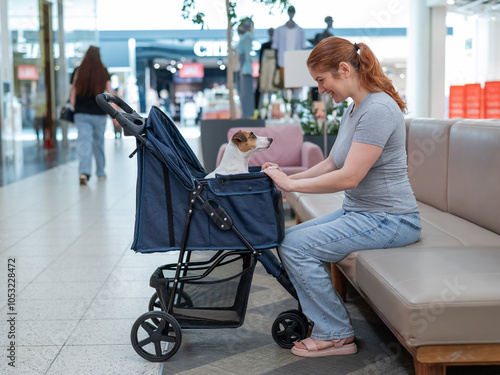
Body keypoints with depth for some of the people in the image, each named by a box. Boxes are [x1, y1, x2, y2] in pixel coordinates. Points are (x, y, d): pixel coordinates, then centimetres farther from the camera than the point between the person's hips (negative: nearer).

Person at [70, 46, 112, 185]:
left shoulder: (77, 72, 1)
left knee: (84, 141, -5)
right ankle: (100, 173, 25)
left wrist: (74, 109, 15)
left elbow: (72, 93, 5)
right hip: (99, 114, 0)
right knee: (98, 142, 13)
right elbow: (109, 94, -3)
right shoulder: (104, 72, -1)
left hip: (81, 114, 0)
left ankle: (84, 171, -24)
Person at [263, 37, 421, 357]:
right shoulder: (355, 109, 12)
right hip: (359, 212, 10)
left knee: (296, 246, -18)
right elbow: (331, 163, 17)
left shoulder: (378, 110, -21)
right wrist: (288, 177, 5)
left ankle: (336, 335, -5)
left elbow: (348, 177, -25)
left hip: (388, 220, -10)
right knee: (287, 238, 2)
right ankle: (316, 315, 8)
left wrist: (291, 184, -16)